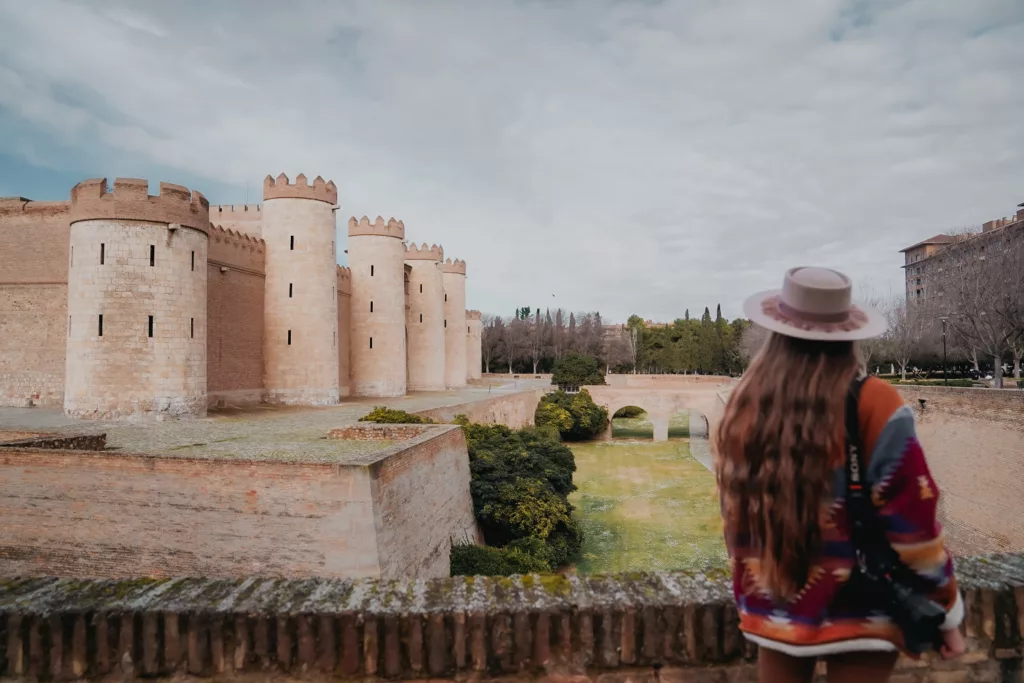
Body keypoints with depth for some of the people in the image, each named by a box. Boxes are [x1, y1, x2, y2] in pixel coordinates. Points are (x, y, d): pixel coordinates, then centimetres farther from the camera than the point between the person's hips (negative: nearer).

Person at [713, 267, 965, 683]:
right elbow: (913, 525, -14)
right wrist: (945, 612, 1)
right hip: (857, 608, -2)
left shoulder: (744, 406, -8)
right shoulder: (875, 407, -18)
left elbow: (735, 515, 3)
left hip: (774, 606, 3)